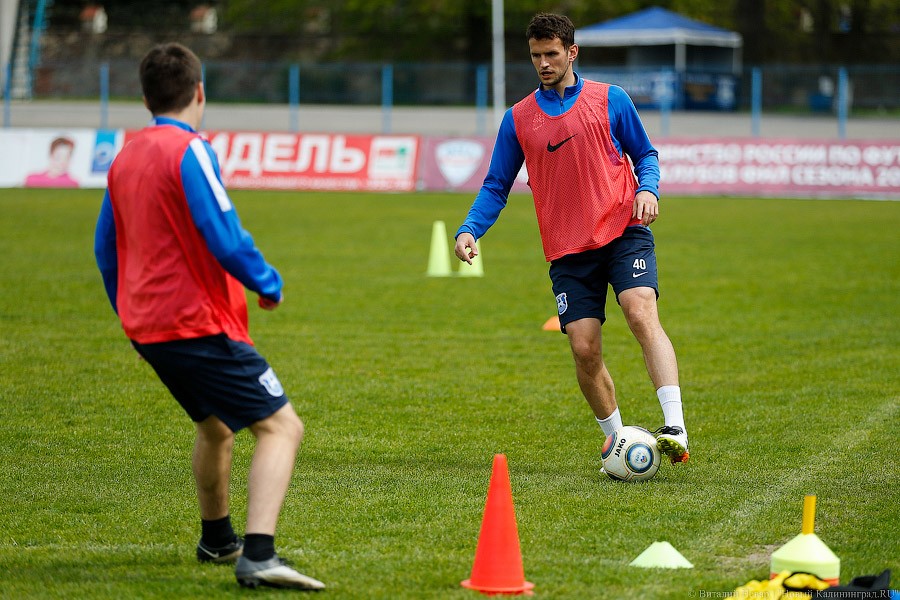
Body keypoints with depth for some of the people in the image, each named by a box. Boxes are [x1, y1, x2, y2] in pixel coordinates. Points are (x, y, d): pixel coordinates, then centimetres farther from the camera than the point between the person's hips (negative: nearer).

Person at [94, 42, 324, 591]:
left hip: (148, 327, 9)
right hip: (200, 323, -9)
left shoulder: (125, 157, 12)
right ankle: (258, 555, -28)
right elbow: (226, 239, -20)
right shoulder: (190, 151, -14)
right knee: (282, 426, -12)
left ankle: (217, 539, 46)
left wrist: (132, 317, 31)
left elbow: (105, 247, 20)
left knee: (215, 422, 30)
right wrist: (269, 283, -3)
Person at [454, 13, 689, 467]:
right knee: (584, 349, -6)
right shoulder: (518, 119, 9)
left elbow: (645, 155, 13)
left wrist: (647, 190, -9)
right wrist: (470, 230, -4)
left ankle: (675, 429, -32)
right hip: (568, 251, 2)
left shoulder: (610, 101, 5)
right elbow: (496, 187, 12)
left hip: (623, 233, -2)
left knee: (642, 314, -24)